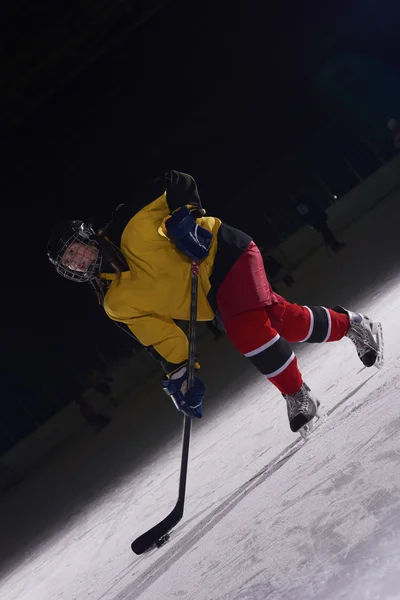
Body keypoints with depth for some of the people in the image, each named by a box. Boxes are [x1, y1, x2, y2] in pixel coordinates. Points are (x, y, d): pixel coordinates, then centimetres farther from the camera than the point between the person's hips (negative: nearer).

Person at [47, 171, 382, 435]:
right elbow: (159, 340, 1)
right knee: (282, 320, -13)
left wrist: (185, 215, -19)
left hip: (225, 253, -5)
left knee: (246, 329, -23)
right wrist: (178, 374, -9)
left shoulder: (128, 227, -11)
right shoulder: (117, 303, 1)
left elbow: (176, 183, -5)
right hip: (214, 299, 5)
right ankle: (347, 325, 13)